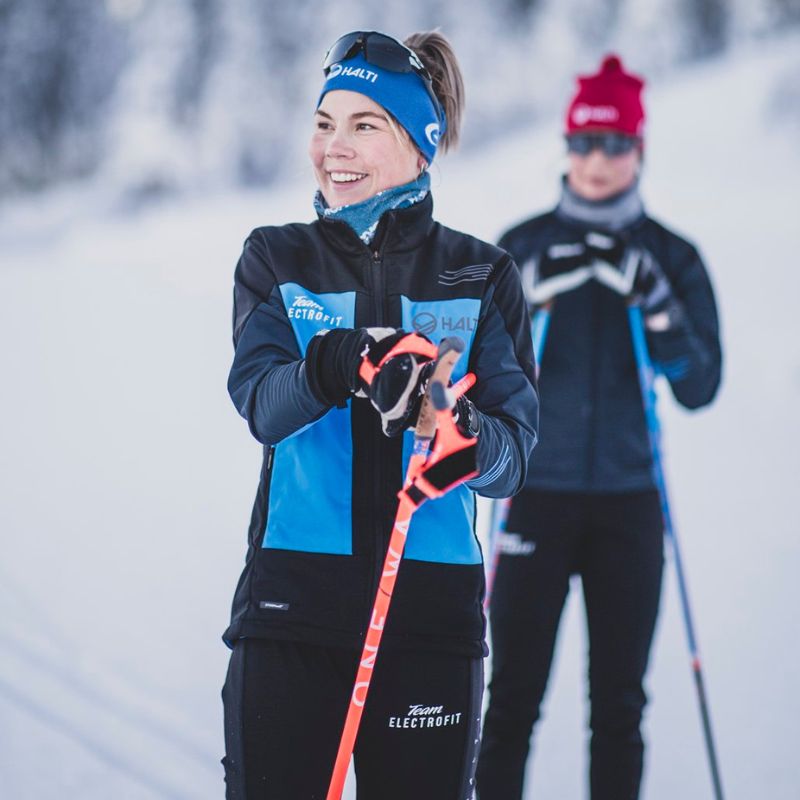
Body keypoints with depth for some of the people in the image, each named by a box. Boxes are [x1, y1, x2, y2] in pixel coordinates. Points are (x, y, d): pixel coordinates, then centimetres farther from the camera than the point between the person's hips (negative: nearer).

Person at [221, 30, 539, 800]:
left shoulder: (480, 276, 6)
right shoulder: (276, 260, 7)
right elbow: (261, 400, -11)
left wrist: (462, 434, -28)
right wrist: (331, 366, -33)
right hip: (291, 599, 0)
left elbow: (513, 451, -5)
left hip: (430, 610, 0)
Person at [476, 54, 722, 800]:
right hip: (538, 494, -1)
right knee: (513, 696, -3)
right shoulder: (523, 249, 4)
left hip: (628, 504, 1)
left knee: (618, 703, 3)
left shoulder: (672, 258, 5)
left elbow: (700, 388, -2)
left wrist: (657, 308, -16)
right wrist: (531, 302, -16)